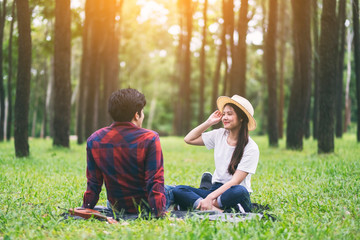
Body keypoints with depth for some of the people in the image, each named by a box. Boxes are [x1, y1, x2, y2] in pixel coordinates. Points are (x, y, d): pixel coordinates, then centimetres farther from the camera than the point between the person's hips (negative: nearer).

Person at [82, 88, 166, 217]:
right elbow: (155, 182, -22)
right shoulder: (149, 139, -19)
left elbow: (93, 182, -3)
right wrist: (159, 212, -19)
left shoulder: (94, 140, -8)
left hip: (116, 207, 4)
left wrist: (86, 208, 8)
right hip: (144, 207, -4)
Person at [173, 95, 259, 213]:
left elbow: (235, 181, -17)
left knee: (240, 191, -41)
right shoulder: (219, 135, 7)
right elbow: (189, 139, 14)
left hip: (233, 194, -5)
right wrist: (209, 122, 7)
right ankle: (214, 209, -39)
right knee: (178, 190, -20)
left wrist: (210, 197, -26)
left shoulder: (251, 148, -9)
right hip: (216, 190, 5)